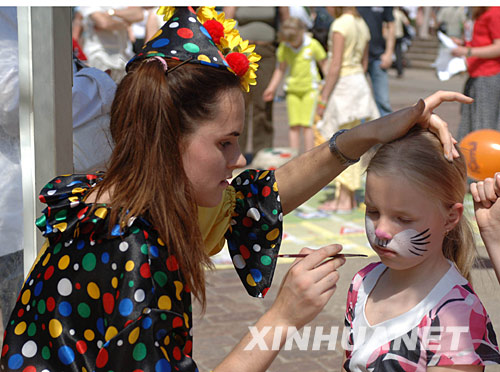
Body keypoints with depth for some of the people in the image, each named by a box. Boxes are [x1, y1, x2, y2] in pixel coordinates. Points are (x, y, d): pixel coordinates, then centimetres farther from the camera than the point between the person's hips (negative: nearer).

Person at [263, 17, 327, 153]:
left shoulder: (313, 45, -9)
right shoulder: (283, 48, 0)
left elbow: (324, 64, 1)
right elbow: (281, 69, 11)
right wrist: (271, 88, 5)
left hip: (310, 88, -3)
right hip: (292, 89, 3)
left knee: (306, 124, -10)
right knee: (294, 125, 0)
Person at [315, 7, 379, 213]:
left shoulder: (340, 25, -14)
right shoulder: (362, 25, 11)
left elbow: (335, 67, -18)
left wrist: (323, 99, -15)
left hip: (343, 84, -9)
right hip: (360, 82, 9)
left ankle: (344, 200, 1)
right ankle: (348, 196, 17)